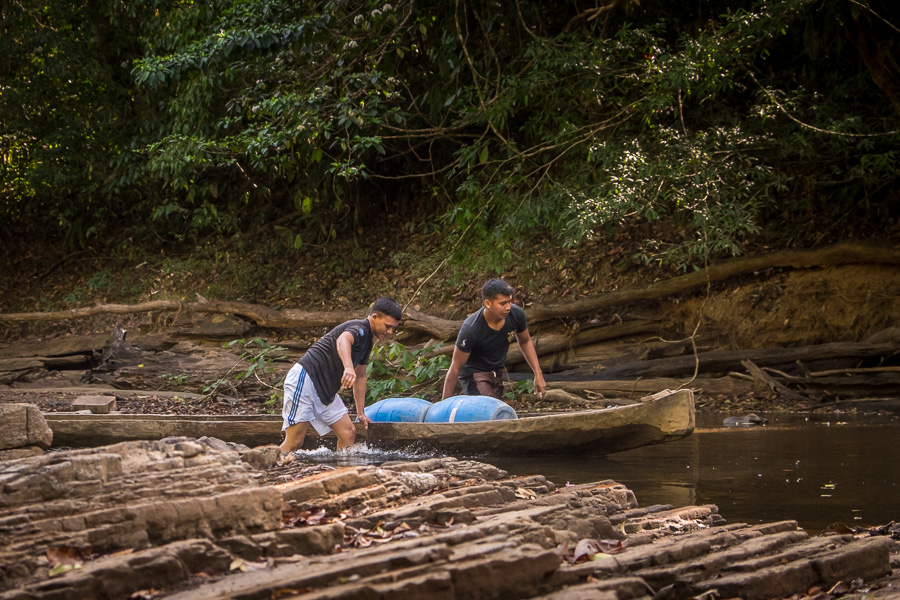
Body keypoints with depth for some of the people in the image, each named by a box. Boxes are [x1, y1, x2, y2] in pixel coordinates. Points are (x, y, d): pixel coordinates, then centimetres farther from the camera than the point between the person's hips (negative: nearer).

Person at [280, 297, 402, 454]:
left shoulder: (367, 341, 18)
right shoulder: (359, 329, -13)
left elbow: (360, 376, 30)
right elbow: (342, 340, -39)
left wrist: (361, 413, 31)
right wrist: (348, 368, -58)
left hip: (325, 391, 10)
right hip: (305, 378, -10)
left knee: (348, 433, 2)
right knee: (293, 443, -14)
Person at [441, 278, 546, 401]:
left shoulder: (516, 314, -16)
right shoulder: (470, 329, -31)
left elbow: (525, 342, 6)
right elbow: (455, 368, -23)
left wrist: (538, 374, 1)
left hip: (497, 372, 6)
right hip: (474, 373, -6)